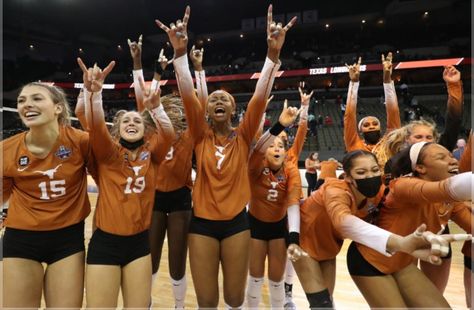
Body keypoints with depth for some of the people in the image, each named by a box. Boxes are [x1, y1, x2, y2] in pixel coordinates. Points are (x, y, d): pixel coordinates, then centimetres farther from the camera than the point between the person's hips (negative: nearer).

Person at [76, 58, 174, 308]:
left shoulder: (150, 154, 2)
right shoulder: (108, 153, -2)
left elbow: (168, 134, -15)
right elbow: (95, 127, -20)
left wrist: (155, 107, -31)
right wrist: (92, 91, -36)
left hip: (139, 241, 2)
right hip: (106, 242, -1)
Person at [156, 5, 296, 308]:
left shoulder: (243, 136, -1)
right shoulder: (201, 135, -1)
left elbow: (260, 97, -14)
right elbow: (188, 95, -14)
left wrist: (274, 52, -23)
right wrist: (180, 51, -24)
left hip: (237, 222, 0)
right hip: (203, 222, 0)